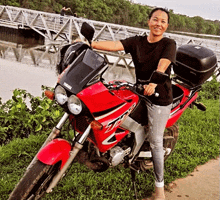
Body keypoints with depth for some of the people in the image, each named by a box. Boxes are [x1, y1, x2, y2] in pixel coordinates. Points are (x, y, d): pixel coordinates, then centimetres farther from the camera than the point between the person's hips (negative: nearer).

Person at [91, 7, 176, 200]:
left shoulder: (169, 44, -7)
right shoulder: (137, 41, 4)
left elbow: (162, 65, -25)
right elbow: (116, 45, -10)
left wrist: (154, 82, -45)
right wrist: (90, 43, -25)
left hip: (160, 97, -5)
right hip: (139, 92, 5)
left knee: (155, 142, -1)